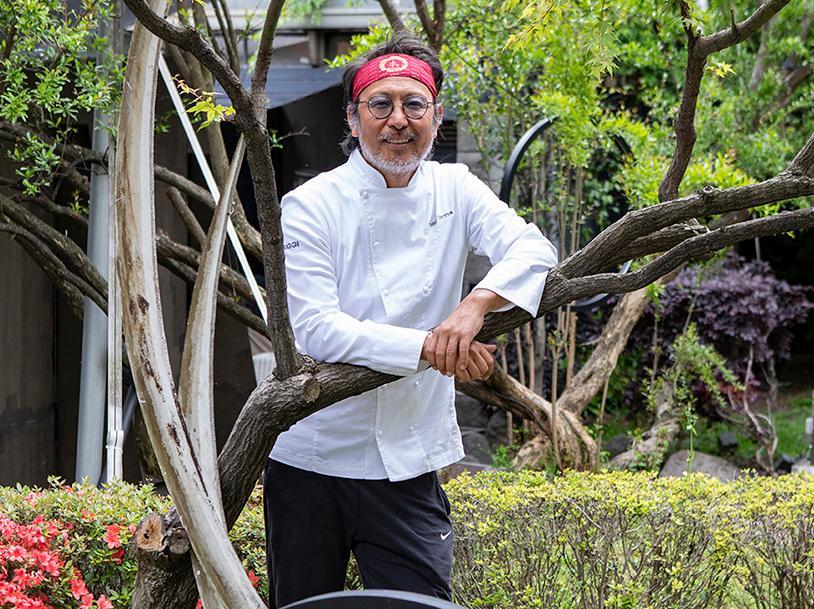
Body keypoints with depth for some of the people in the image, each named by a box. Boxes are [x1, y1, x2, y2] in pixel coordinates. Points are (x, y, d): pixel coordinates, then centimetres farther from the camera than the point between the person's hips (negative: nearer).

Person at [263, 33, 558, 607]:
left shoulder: (454, 190, 4)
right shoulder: (311, 206, -7)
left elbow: (534, 250, -10)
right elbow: (316, 329, -17)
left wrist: (474, 306, -31)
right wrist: (430, 347, -28)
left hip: (409, 467, 2)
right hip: (311, 458, -2)